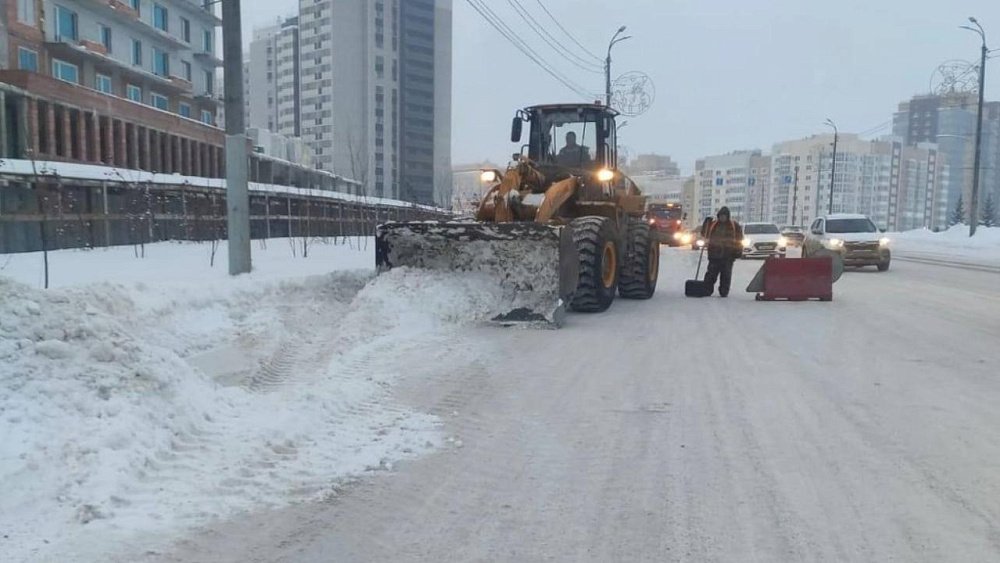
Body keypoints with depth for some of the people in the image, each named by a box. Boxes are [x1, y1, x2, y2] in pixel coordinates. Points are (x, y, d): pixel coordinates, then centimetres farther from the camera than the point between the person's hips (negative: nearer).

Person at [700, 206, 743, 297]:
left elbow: (739, 239, 6)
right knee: (711, 273, 0)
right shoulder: (712, 224, 7)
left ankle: (724, 292, 9)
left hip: (728, 255, -1)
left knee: (726, 275, 3)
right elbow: (705, 234, 18)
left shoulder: (735, 226, 3)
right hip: (714, 253, 1)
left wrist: (738, 251, -1)